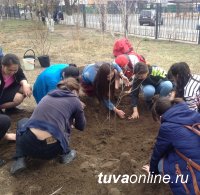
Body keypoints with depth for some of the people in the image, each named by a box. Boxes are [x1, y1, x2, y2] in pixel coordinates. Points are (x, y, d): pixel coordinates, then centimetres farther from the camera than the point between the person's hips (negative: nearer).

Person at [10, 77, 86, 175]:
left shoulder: (47, 96, 24)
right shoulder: (75, 101, 11)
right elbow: (81, 126, 24)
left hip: (27, 144, 2)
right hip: (50, 149, -1)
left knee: (22, 122, 35)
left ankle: (19, 160, 17)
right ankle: (66, 154, 20)